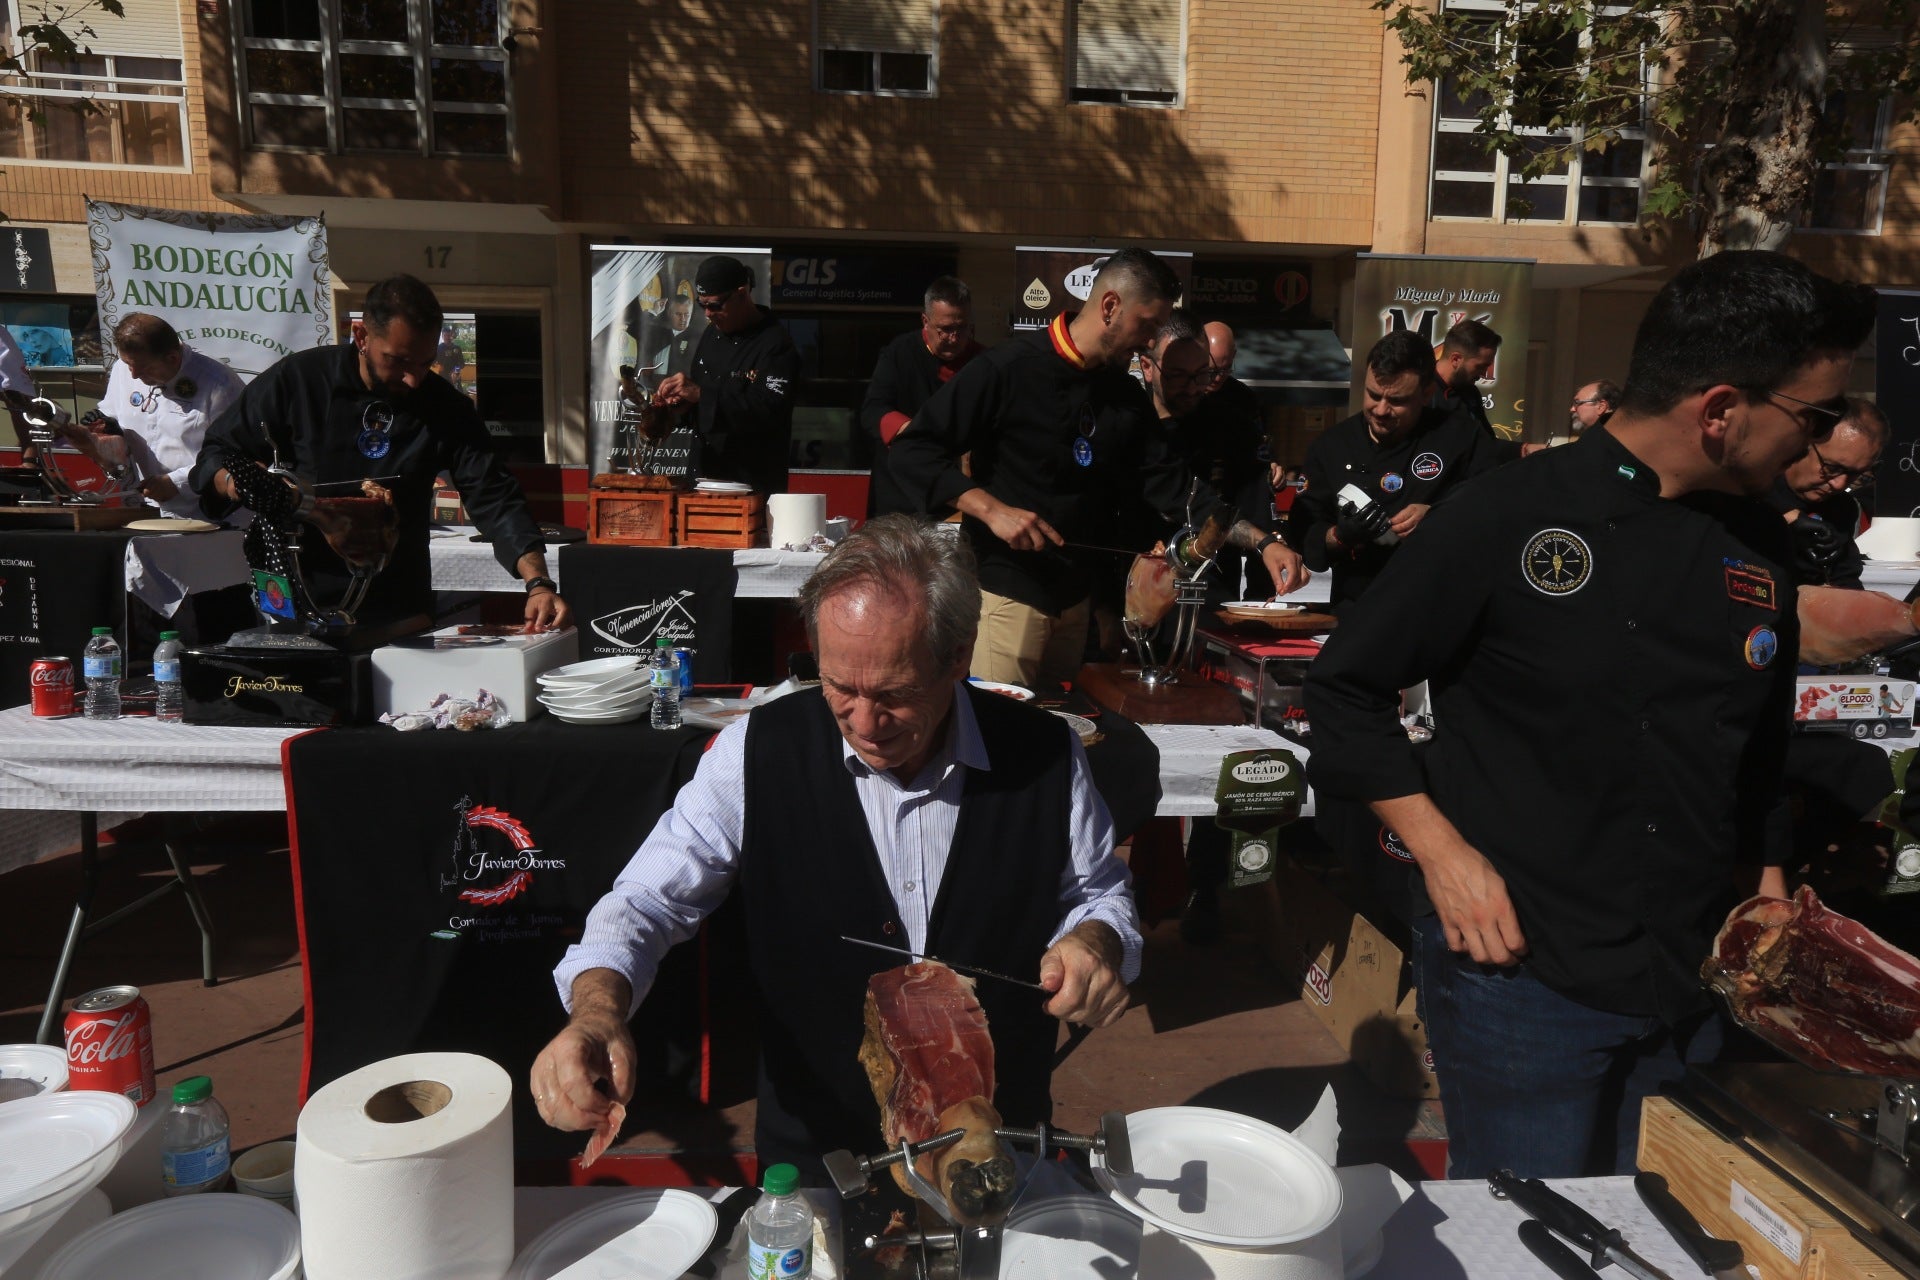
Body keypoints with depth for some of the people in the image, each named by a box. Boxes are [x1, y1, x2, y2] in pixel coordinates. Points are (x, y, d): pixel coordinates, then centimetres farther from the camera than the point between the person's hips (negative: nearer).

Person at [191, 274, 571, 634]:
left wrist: (538, 582, -23)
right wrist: (234, 482, -19)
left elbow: (495, 498, -7)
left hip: (400, 616, 1)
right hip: (294, 609, -1)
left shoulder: (446, 409, 0)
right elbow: (213, 456, 6)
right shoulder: (297, 380, -2)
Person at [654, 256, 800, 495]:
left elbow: (771, 412, -27)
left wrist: (700, 394, -29)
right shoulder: (712, 333, 11)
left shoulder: (775, 343, -15)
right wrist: (682, 397, -2)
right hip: (710, 474, 7)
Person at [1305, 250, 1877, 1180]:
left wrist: (1767, 880, 10)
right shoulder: (1513, 517, -13)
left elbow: (1762, 748, 18)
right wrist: (1442, 852, -14)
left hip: (1693, 979, 6)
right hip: (1519, 964, -6)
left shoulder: (1760, 543, 6)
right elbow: (1344, 689, -9)